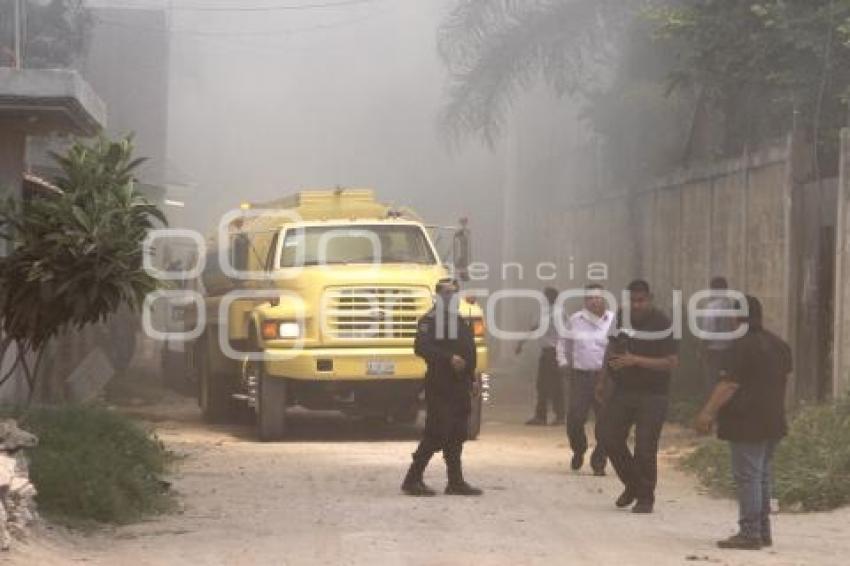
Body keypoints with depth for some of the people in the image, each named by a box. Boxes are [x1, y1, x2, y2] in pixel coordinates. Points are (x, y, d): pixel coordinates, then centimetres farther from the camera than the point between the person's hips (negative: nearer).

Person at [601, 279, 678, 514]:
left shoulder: (661, 324, -13)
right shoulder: (621, 318, 5)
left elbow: (672, 362, -18)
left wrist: (636, 360, -23)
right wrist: (610, 361, 1)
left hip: (652, 395, -6)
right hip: (622, 389, 6)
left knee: (645, 448, -7)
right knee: (611, 438, 4)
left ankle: (645, 497, 8)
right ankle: (632, 485, 26)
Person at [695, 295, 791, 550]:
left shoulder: (744, 345, -15)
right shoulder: (779, 344, 13)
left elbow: (730, 384, -20)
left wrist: (708, 412, -19)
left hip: (747, 421, -9)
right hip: (773, 421, 9)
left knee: (747, 476, -7)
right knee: (762, 476, 15)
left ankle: (750, 533, -9)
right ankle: (764, 531, 18)